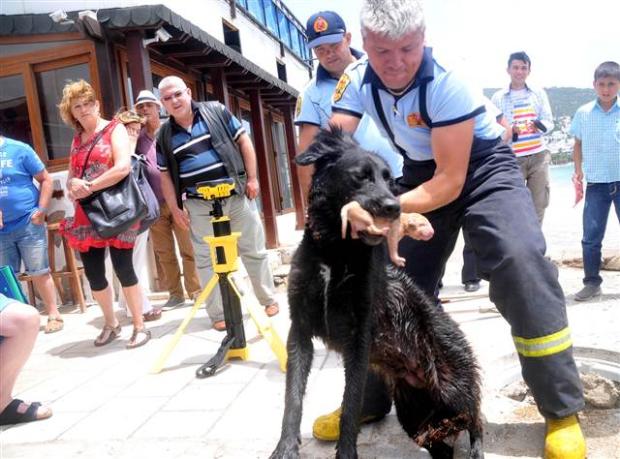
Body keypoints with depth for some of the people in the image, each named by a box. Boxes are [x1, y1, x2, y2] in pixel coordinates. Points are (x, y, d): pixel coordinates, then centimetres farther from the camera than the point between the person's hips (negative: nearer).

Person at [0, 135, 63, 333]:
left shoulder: (19, 149, -5)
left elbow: (46, 179, -3)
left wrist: (41, 210, -10)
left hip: (28, 224, -4)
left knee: (38, 272, 3)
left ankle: (53, 314, 13)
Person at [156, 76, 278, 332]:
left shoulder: (216, 112, 2)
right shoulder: (164, 136, 6)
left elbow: (243, 141, 3)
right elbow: (166, 175, 10)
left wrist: (252, 178, -3)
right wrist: (175, 209, 3)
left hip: (236, 195, -1)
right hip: (199, 205, 1)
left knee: (254, 250, 7)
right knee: (206, 259, 3)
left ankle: (269, 299, 24)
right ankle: (218, 314, 14)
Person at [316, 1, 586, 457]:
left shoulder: (446, 82, -27)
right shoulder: (357, 79, -13)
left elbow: (451, 181, -29)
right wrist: (349, 202, -39)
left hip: (482, 168, -4)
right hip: (421, 173, 5)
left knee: (520, 261, -28)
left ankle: (562, 411, -11)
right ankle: (372, 398, 19)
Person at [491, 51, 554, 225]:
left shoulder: (539, 93, 10)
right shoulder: (498, 97, 3)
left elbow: (549, 122, 5)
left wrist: (539, 125, -18)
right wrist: (509, 131, -23)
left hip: (538, 157, 3)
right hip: (512, 159, -3)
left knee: (538, 206, 7)